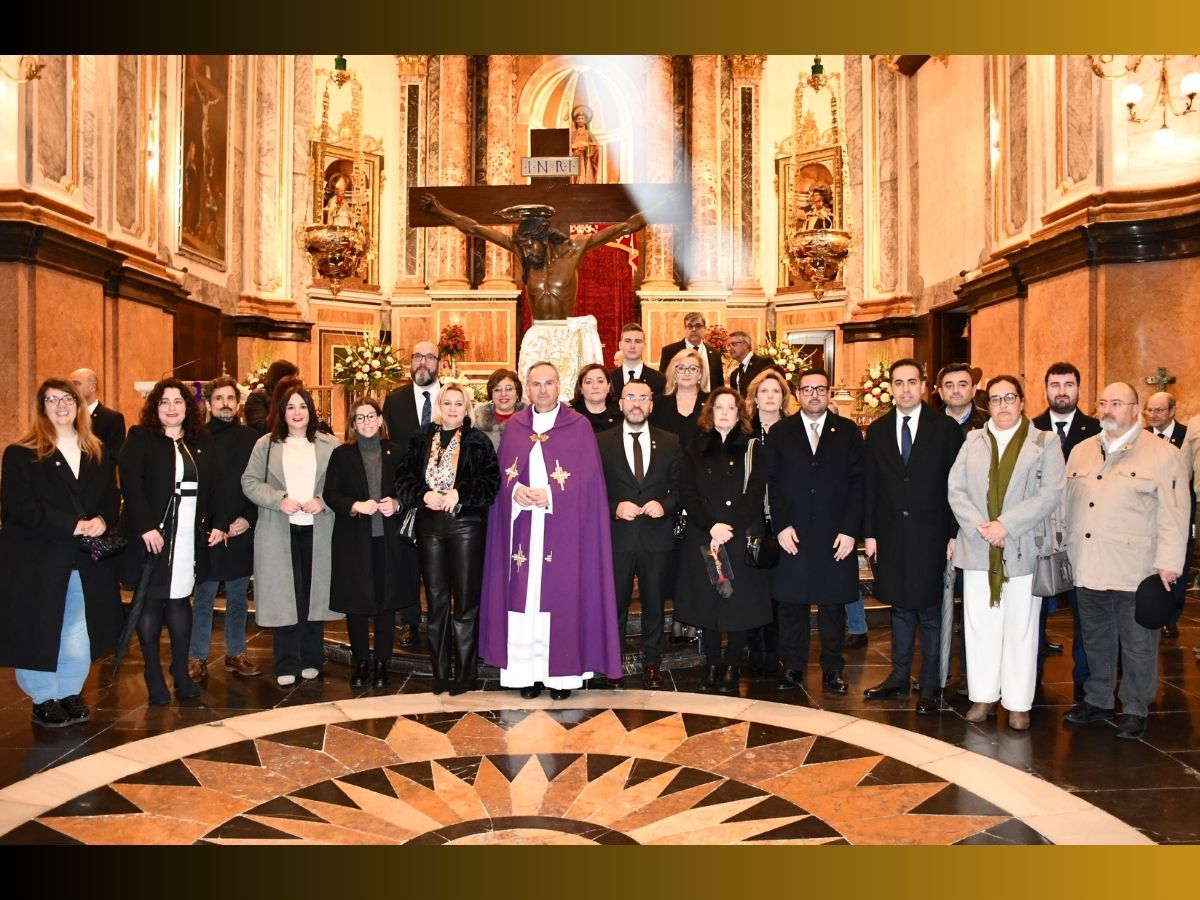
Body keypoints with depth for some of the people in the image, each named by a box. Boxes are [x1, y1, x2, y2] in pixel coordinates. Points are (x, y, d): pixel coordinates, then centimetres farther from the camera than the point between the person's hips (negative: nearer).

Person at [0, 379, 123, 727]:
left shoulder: (98, 453, 11)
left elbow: (111, 497, 11)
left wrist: (102, 520, -12)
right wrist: (72, 525, -18)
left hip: (86, 561, 4)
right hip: (37, 561, -4)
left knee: (79, 631, 8)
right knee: (39, 631, 5)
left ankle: (71, 693, 24)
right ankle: (44, 699, 20)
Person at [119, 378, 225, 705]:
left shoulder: (202, 441, 11)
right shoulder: (140, 438, -1)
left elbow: (214, 485, 11)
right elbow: (131, 483, -10)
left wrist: (219, 523, 2)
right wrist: (146, 527, -18)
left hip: (189, 537, 3)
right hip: (152, 535, -3)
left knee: (179, 600, 6)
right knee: (150, 601, 3)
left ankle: (181, 672, 16)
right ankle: (153, 676, 13)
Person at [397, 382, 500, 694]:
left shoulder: (479, 442, 1)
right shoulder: (421, 440, 9)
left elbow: (492, 482, -6)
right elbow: (403, 479, 7)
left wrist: (460, 494, -17)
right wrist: (424, 494, -11)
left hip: (466, 526, -3)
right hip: (430, 525, 3)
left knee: (466, 601, 2)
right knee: (436, 600, 9)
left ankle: (464, 673, 12)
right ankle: (440, 672, 19)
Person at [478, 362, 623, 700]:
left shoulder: (579, 426, 0)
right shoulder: (514, 427, 9)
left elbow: (588, 479, -4)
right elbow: (501, 474, 8)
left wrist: (551, 496, -16)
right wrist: (515, 490, -13)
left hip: (563, 532, -2)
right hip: (522, 531, 3)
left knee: (560, 596, 0)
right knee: (523, 598, 3)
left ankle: (561, 671, 11)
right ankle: (528, 671, 13)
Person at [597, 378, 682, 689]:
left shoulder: (670, 442, 6)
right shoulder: (602, 441, 3)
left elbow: (681, 488, 7)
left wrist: (664, 505, -11)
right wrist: (615, 508, -14)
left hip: (657, 537, 1)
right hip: (617, 537, -1)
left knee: (654, 603, 10)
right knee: (615, 603, 7)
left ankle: (652, 663, 23)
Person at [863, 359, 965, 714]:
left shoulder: (946, 428, -2)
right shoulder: (877, 430, 7)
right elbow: (871, 486, 7)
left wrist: (955, 534, -7)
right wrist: (869, 533, 3)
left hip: (930, 535, -3)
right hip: (890, 534, 3)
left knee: (930, 610, 4)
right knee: (899, 608, 12)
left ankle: (930, 685, 16)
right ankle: (898, 678, 24)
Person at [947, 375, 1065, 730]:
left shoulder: (1045, 443, 2)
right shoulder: (973, 441, 10)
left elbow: (1050, 494, -8)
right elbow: (955, 488, 3)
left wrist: (1006, 525, -16)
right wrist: (978, 526, -11)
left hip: (1023, 549, -2)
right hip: (977, 549, 2)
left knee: (1021, 628, 4)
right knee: (979, 625, 7)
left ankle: (1018, 703, 15)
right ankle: (984, 695, 19)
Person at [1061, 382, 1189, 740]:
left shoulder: (1163, 454, -3)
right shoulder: (1081, 452, 12)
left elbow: (1174, 513, -8)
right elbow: (1067, 504, 15)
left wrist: (1168, 562, -13)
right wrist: (1065, 549, 12)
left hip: (1135, 572, -4)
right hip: (1088, 569, 5)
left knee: (1137, 645, 6)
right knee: (1096, 640, 16)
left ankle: (1135, 710, 20)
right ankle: (1097, 700, 30)